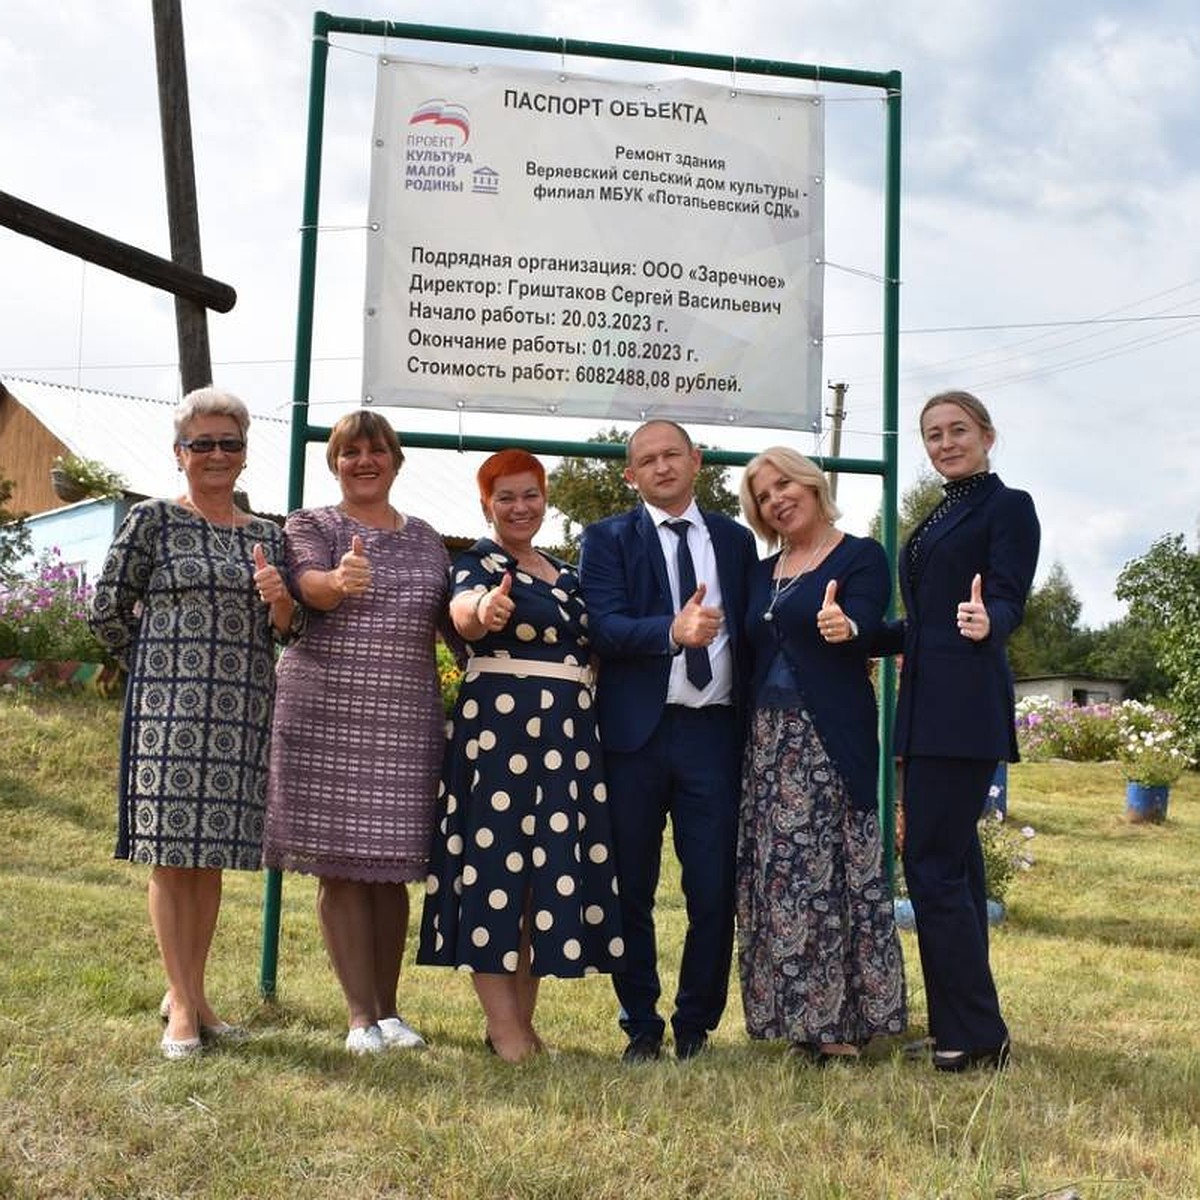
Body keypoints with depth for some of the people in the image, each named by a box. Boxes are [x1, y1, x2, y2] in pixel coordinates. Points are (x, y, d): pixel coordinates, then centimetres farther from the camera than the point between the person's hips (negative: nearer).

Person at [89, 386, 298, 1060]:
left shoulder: (267, 536, 13)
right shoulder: (153, 520, 0)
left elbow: (285, 632, 14)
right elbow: (108, 611, 2)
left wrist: (278, 597, -7)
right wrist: (163, 666, 6)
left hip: (242, 715, 4)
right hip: (169, 708, -4)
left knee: (213, 854, 9)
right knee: (172, 853, -2)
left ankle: (191, 993, 20)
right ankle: (182, 1004, 6)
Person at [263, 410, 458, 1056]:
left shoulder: (425, 538, 16)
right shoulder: (310, 525, 5)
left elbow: (449, 619, 19)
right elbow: (310, 588, -14)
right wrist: (340, 580, -37)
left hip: (407, 720, 3)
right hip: (327, 714, -3)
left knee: (392, 868, 6)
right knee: (339, 865, -1)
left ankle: (387, 1010, 16)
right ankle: (360, 1015, 6)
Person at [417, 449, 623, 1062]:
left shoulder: (566, 574, 19)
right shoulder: (476, 562, -2)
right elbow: (462, 611, -25)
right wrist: (484, 610, -47)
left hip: (569, 734, 7)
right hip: (498, 726, -7)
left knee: (550, 872, 8)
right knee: (496, 866, -5)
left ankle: (523, 1021, 17)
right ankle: (504, 1029, 0)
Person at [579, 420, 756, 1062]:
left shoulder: (735, 539, 14)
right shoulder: (607, 539, 4)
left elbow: (749, 631, 13)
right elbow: (604, 626, -11)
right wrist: (674, 631, -28)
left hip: (714, 732, 2)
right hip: (637, 733, -2)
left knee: (715, 890, 1)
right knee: (632, 891, 6)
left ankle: (695, 1027, 17)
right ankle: (641, 1026, 21)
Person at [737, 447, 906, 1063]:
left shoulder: (861, 556, 0)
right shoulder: (762, 573, 18)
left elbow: (865, 625, -17)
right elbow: (750, 653, 14)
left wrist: (844, 627, -38)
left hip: (831, 742, -6)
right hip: (767, 741, 6)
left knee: (830, 873, -8)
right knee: (774, 880, 4)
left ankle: (840, 1024, -2)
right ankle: (797, 1020, 10)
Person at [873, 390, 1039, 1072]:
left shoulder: (1008, 506, -4)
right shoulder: (940, 518, 21)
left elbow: (1009, 601, -16)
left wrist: (985, 622, -36)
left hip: (966, 711, -9)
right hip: (931, 709, 9)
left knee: (934, 866, -10)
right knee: (955, 863, 10)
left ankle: (975, 1036, -2)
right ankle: (966, 1031, 17)